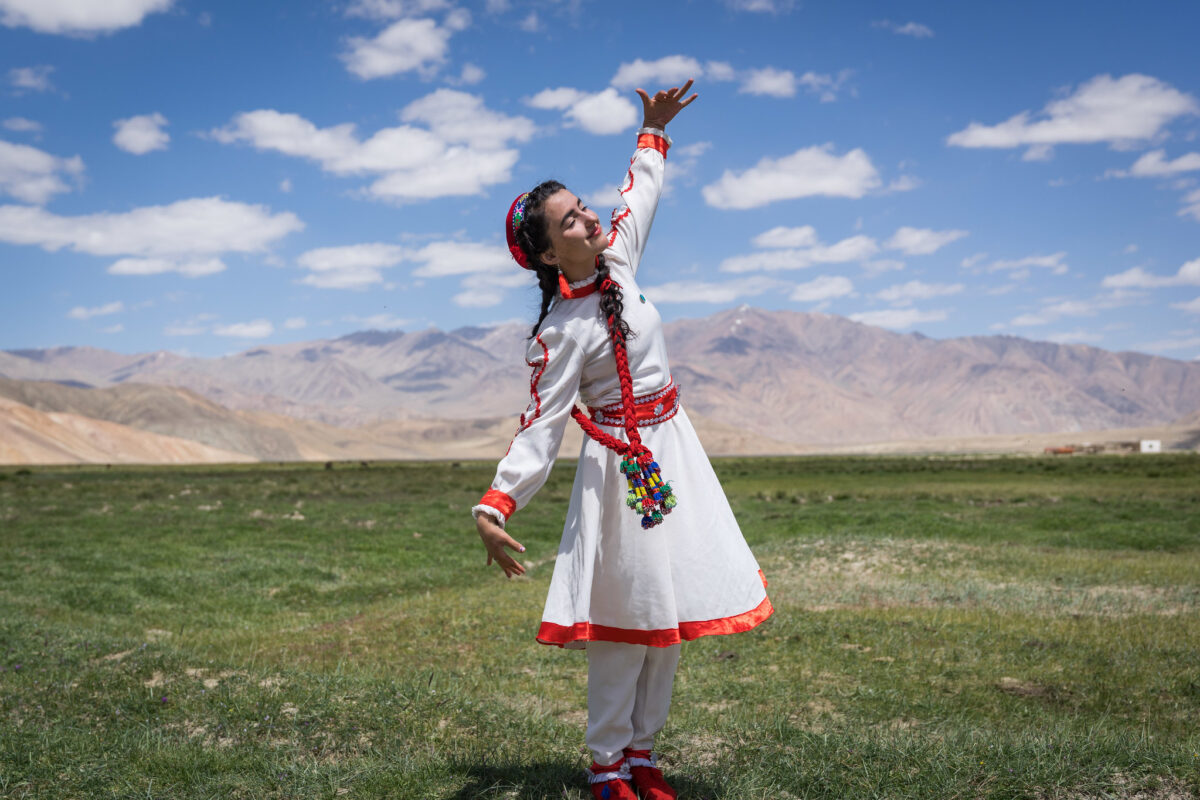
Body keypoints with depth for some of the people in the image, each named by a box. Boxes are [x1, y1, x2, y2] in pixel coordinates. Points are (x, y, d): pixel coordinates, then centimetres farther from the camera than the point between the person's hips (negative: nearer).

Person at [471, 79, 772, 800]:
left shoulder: (618, 259, 2)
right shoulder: (562, 333, -18)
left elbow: (640, 191, 21)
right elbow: (541, 427, -20)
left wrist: (654, 130, 25)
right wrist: (495, 506, -29)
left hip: (673, 450, 8)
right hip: (622, 463, -7)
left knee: (671, 611, 9)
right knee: (628, 618, -3)